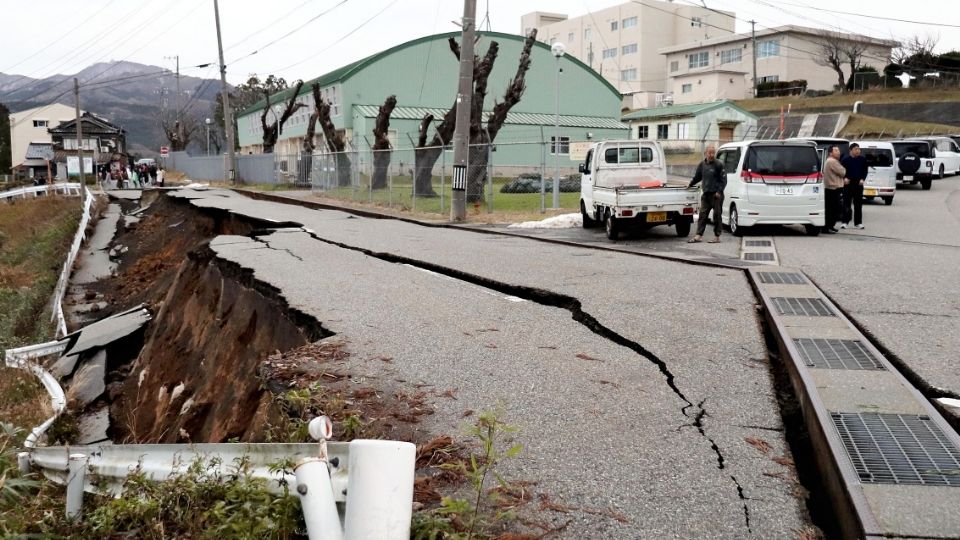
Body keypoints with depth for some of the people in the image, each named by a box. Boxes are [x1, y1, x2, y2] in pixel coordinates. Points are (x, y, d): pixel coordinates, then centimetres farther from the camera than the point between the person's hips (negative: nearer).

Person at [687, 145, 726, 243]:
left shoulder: (718, 165, -5)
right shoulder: (702, 164, 10)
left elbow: (723, 180, -6)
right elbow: (697, 177, 26)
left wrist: (719, 191, -14)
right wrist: (690, 184, 30)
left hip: (716, 195, -5)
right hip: (706, 194, 5)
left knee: (717, 215, 0)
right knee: (702, 215, 3)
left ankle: (717, 237, 7)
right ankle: (698, 235, 4)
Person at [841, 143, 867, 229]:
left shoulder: (863, 159, 7)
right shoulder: (845, 159, 0)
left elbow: (865, 171, 10)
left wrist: (862, 179, -5)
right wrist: (844, 178, -14)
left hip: (858, 184, 2)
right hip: (848, 184, -2)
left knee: (858, 204, 6)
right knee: (846, 203, -1)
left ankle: (858, 222, 11)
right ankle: (845, 222, 3)